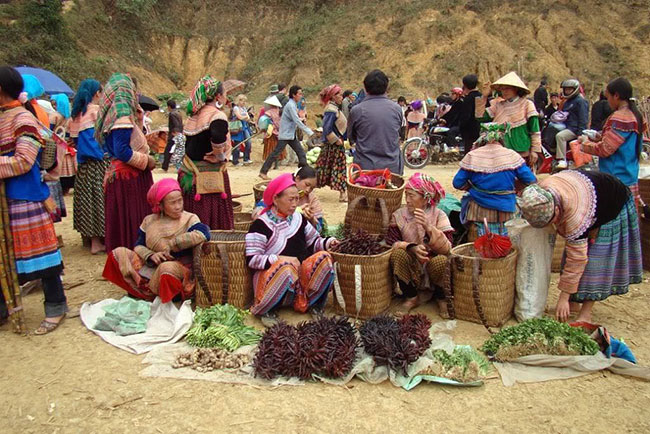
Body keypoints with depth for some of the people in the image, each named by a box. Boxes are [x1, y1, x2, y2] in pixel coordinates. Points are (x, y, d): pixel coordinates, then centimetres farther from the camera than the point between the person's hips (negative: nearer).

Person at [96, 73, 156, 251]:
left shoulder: (113, 111, 13)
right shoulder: (122, 113, -14)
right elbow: (122, 151, -21)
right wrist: (146, 161, -10)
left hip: (116, 173, 9)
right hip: (130, 176, -9)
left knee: (121, 221, 14)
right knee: (133, 222, -4)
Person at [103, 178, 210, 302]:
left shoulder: (189, 219, -8)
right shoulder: (149, 221, 7)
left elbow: (203, 234, -28)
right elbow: (138, 245, 6)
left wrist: (171, 244, -21)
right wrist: (150, 255, -18)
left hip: (179, 268, -4)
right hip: (151, 268, 5)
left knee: (168, 268, -39)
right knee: (118, 253, -4)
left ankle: (151, 292, -6)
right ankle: (144, 290, -7)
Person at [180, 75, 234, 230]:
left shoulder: (194, 115, 10)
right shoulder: (217, 115, -15)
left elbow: (190, 144, 14)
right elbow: (218, 137, -34)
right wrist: (221, 156, -17)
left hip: (190, 169, 8)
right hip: (210, 172, -7)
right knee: (212, 217, 2)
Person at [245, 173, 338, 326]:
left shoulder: (298, 218, 8)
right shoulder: (261, 225, -10)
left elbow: (313, 242, 15)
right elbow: (252, 260, -15)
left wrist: (327, 242, -6)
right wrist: (281, 259, -23)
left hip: (302, 275, 5)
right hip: (272, 274, -5)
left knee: (324, 257, -20)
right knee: (286, 268, -39)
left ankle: (314, 303, -2)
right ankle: (266, 310, -13)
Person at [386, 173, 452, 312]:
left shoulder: (439, 216, -8)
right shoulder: (399, 215, -2)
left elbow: (446, 249, -19)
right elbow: (391, 242, -12)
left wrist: (428, 227, -33)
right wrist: (411, 247, -30)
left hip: (432, 265, -1)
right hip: (410, 269, 1)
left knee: (441, 260, -33)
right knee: (398, 253, -28)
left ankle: (442, 297, 0)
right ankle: (411, 297, -7)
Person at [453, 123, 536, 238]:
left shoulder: (472, 156, -3)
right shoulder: (512, 156, -2)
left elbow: (457, 183, -2)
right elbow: (531, 181, 0)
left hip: (478, 211, 0)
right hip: (506, 210, 0)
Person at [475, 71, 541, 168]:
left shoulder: (526, 104, -1)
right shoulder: (498, 105, 9)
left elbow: (535, 131, -3)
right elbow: (480, 116, 1)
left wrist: (535, 151, -7)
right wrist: (484, 97, -2)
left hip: (523, 154, -3)